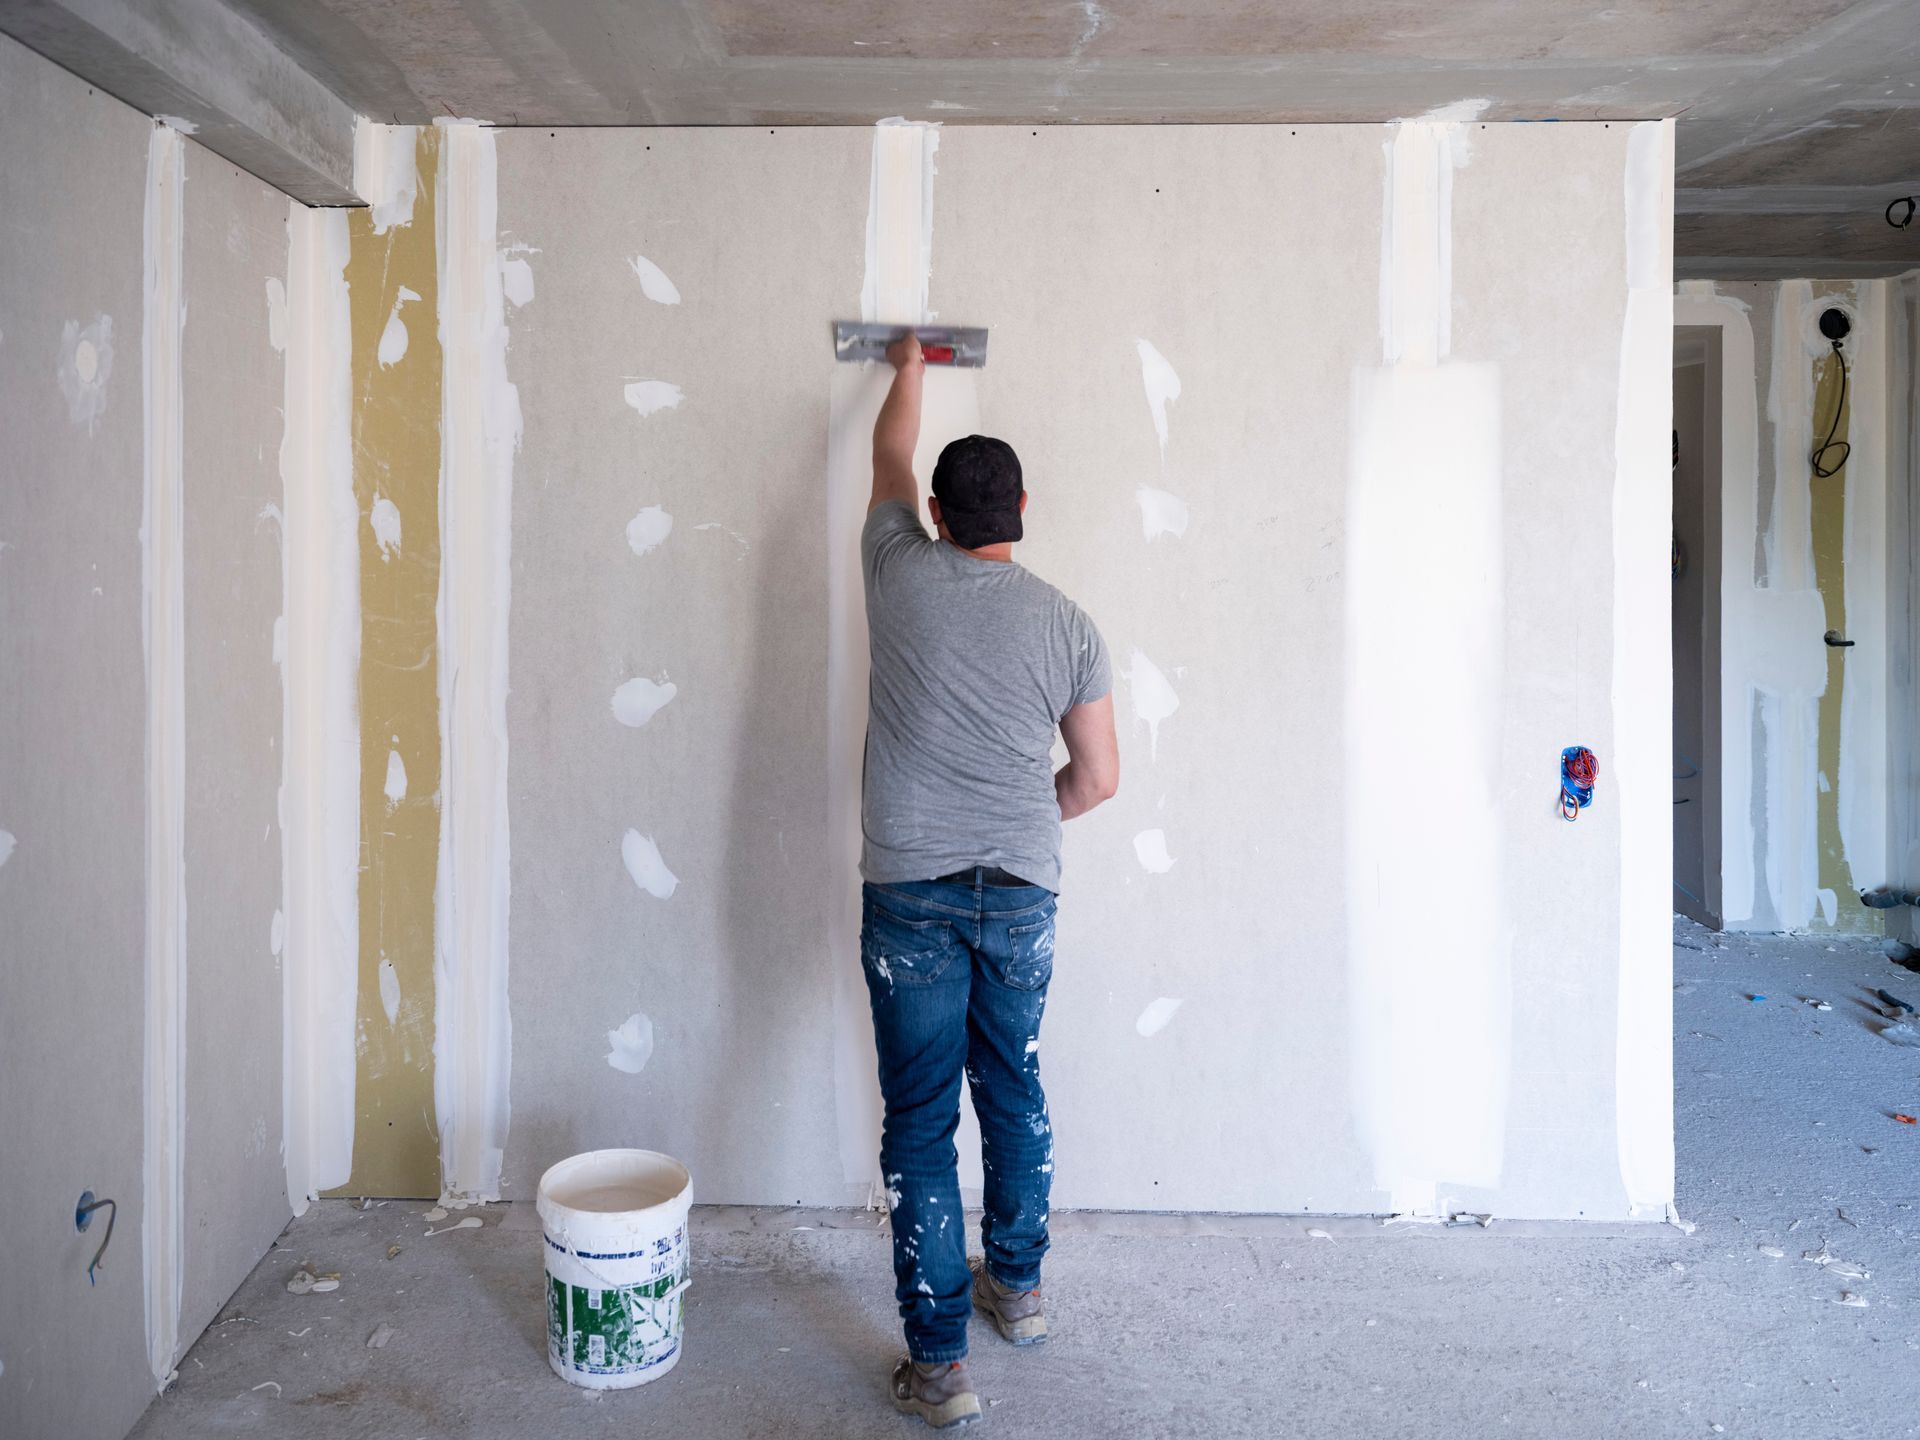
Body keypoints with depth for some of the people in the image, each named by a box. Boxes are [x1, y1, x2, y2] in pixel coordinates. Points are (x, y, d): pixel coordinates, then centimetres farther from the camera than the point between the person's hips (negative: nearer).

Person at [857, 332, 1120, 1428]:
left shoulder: (903, 574, -3)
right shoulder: (1068, 622, 0)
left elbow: (890, 457, 18)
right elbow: (1099, 779, 2)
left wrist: (910, 371, 36)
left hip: (911, 894, -2)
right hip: (1023, 895, 2)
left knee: (921, 1119, 3)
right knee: (1015, 1090, 20)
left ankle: (941, 1361, 7)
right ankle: (1017, 1286, 38)